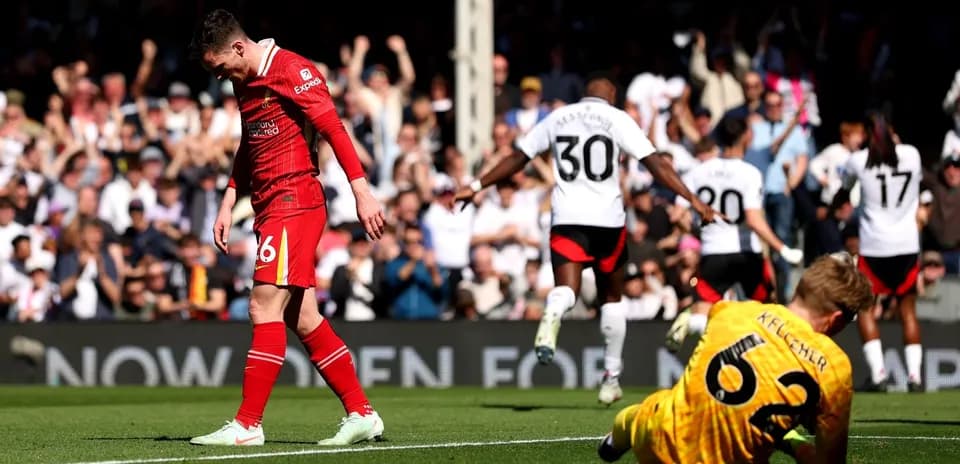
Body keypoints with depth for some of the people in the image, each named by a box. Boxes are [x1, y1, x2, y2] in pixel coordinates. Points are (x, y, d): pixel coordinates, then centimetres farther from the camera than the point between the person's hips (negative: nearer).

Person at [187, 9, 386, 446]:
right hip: (270, 207, 9)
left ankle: (247, 424, -12)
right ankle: (361, 414, 12)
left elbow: (334, 130, -15)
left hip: (294, 201, -9)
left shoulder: (291, 70, -10)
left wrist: (362, 192, -19)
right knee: (303, 320, 7)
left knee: (265, 308, -12)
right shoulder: (244, 83, 17)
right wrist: (228, 204, 19)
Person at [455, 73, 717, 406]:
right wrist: (693, 200, -5)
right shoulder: (617, 119, 2)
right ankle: (611, 376, 15)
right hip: (608, 218, -1)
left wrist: (476, 186, 25)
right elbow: (654, 164, -5)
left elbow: (517, 158, 15)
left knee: (566, 288, -11)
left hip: (566, 217, 1)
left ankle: (552, 316, -48)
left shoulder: (557, 118, 10)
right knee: (611, 296, 16)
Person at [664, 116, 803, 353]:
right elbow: (754, 220, -20)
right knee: (766, 307, 23)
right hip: (746, 252, -2)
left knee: (700, 318, -4)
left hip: (713, 253, 2)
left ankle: (688, 321, -37)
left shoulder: (699, 172, 1)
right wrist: (783, 250, -16)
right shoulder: (750, 173, -10)